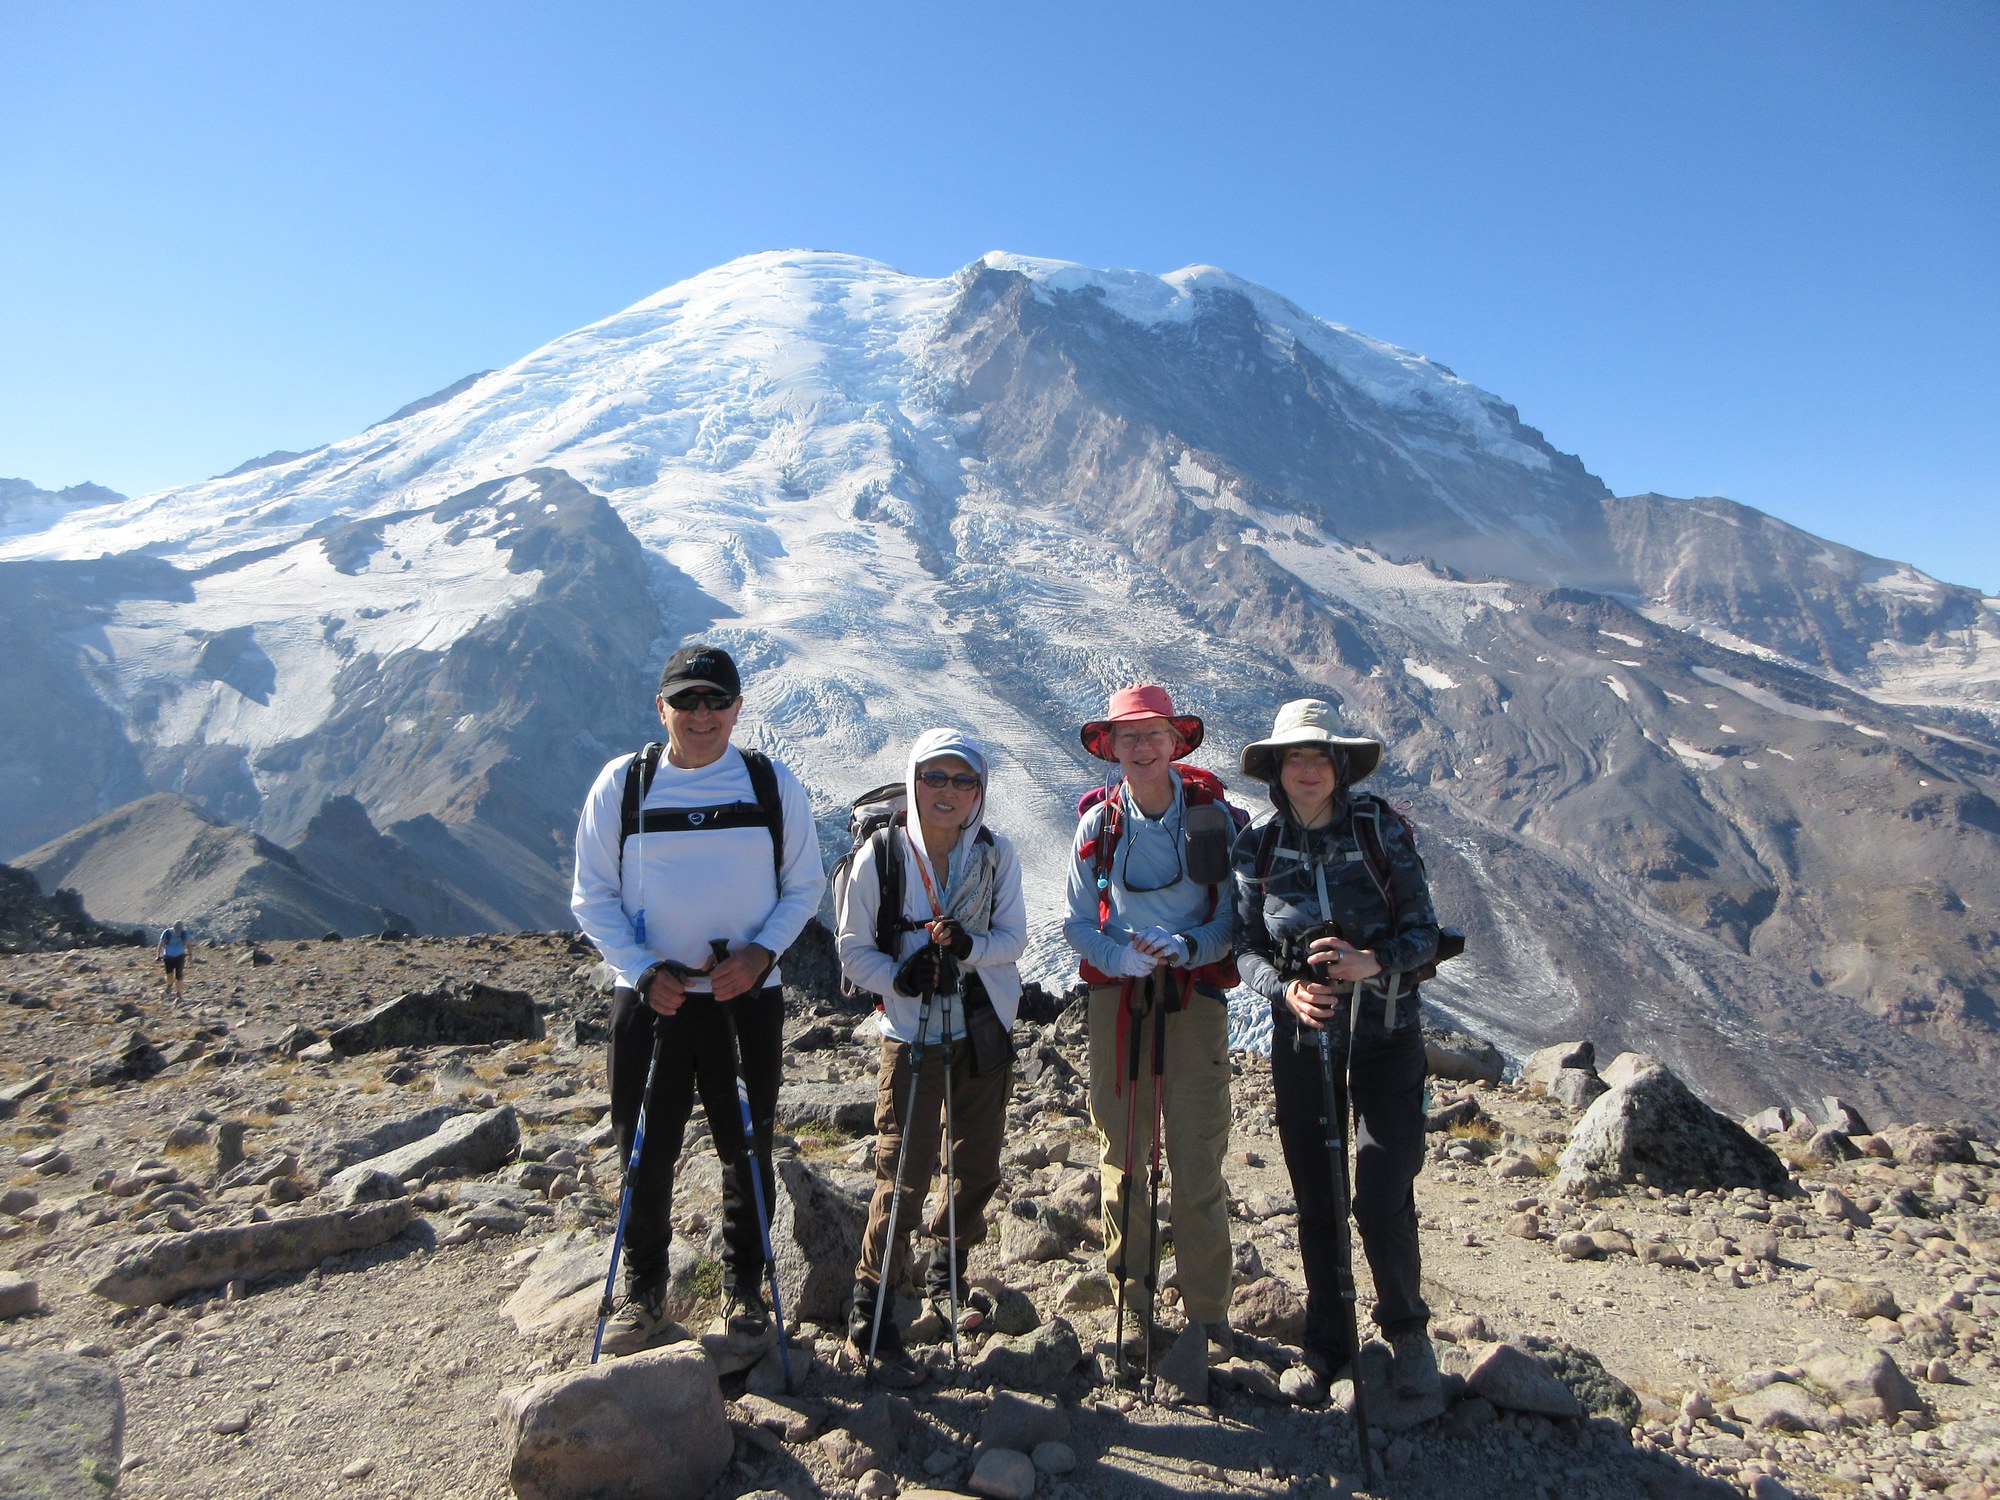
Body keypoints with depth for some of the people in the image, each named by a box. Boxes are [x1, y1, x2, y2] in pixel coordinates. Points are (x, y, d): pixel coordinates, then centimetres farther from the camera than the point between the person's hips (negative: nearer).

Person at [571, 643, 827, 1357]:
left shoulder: (774, 784, -1)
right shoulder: (622, 783, -1)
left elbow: (804, 887, 5)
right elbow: (593, 896, 2)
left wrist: (760, 953, -12)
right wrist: (644, 970, -11)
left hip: (748, 997, 0)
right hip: (650, 997, 0)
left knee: (748, 1150, 10)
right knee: (646, 1152, 9)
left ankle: (743, 1290, 30)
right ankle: (643, 1294, 31)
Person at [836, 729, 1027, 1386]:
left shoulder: (996, 853, -4)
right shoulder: (880, 854, -11)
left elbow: (1014, 935, -3)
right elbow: (854, 949, -6)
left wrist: (969, 948, -23)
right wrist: (901, 978, -24)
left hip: (985, 1032, 4)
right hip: (913, 1036, -3)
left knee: (979, 1167, 15)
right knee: (903, 1176, -4)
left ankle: (946, 1274, 40)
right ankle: (870, 1312, 14)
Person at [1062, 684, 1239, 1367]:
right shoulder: (1097, 824, 2)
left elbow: (1235, 917, -3)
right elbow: (1076, 921, 2)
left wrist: (1185, 947, -21)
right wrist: (1125, 956, -16)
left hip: (1195, 996, -1)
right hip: (1116, 997, 2)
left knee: (1198, 1163, 1)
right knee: (1121, 1155, 8)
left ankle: (1208, 1310, 19)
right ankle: (1132, 1307, 23)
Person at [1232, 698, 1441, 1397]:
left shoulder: (1381, 829, -9)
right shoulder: (1257, 844, -4)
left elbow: (1425, 932, -8)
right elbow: (1246, 946, -1)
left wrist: (1371, 961, -27)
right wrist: (1286, 988, -21)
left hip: (1386, 1037, -2)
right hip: (1301, 1039, 2)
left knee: (1383, 1203, -4)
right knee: (1315, 1203, 11)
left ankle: (1406, 1330, 26)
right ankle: (1328, 1345, 33)